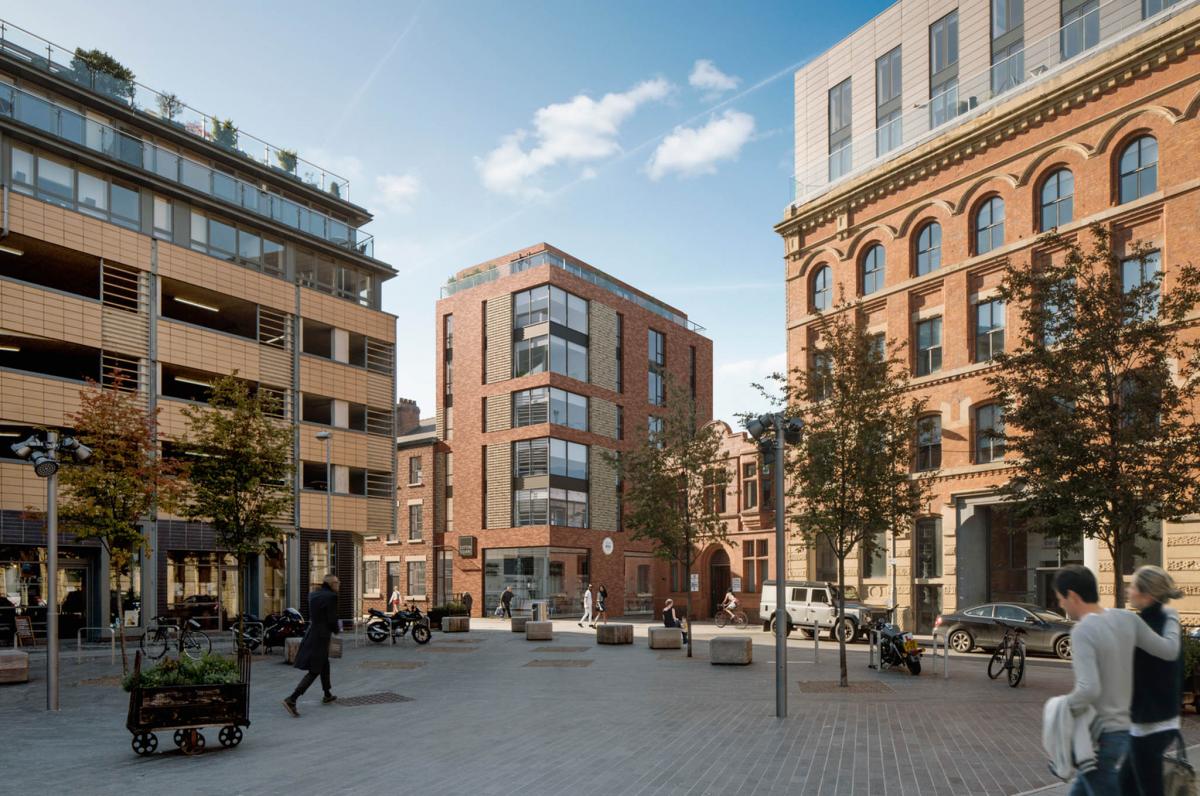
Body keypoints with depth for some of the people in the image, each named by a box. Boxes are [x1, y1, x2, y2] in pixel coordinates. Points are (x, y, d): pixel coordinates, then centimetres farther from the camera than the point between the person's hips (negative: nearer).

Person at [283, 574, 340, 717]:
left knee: (325, 665, 24)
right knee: (314, 672, -5)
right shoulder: (331, 597, -15)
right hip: (321, 637, -9)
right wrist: (336, 630, 6)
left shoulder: (313, 595, 9)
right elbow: (332, 620, -14)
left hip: (311, 634, 9)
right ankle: (291, 700, -14)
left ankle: (327, 695, 37)